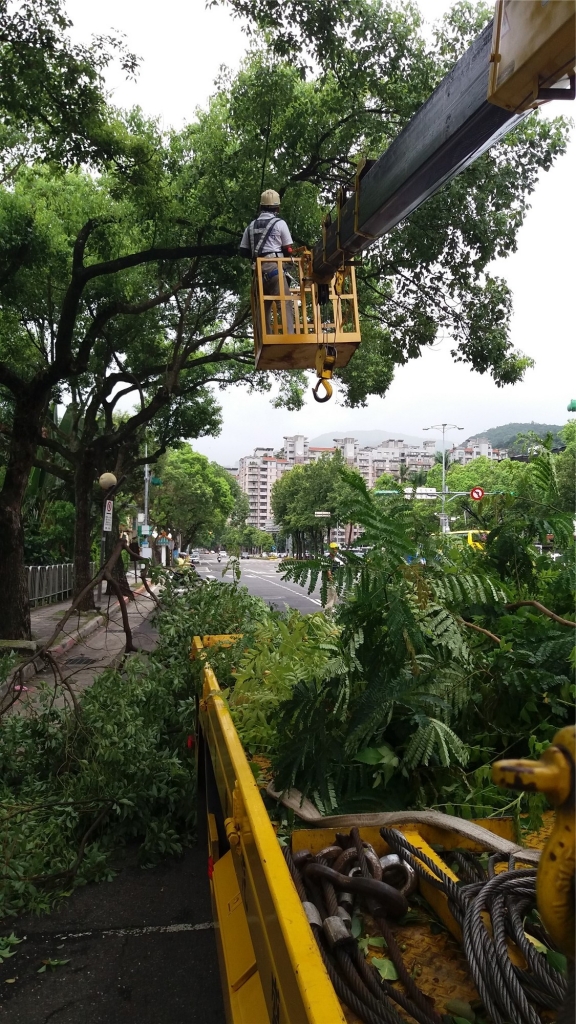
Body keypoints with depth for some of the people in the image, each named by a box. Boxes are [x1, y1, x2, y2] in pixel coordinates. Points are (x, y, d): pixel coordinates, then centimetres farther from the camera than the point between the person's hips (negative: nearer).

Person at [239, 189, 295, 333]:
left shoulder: (251, 226, 15)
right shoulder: (279, 223, 1)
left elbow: (243, 251, 15)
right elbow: (288, 250, 3)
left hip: (258, 270, 5)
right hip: (274, 267, -5)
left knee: (263, 308, 9)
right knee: (286, 305, -11)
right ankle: (289, 337, -23)